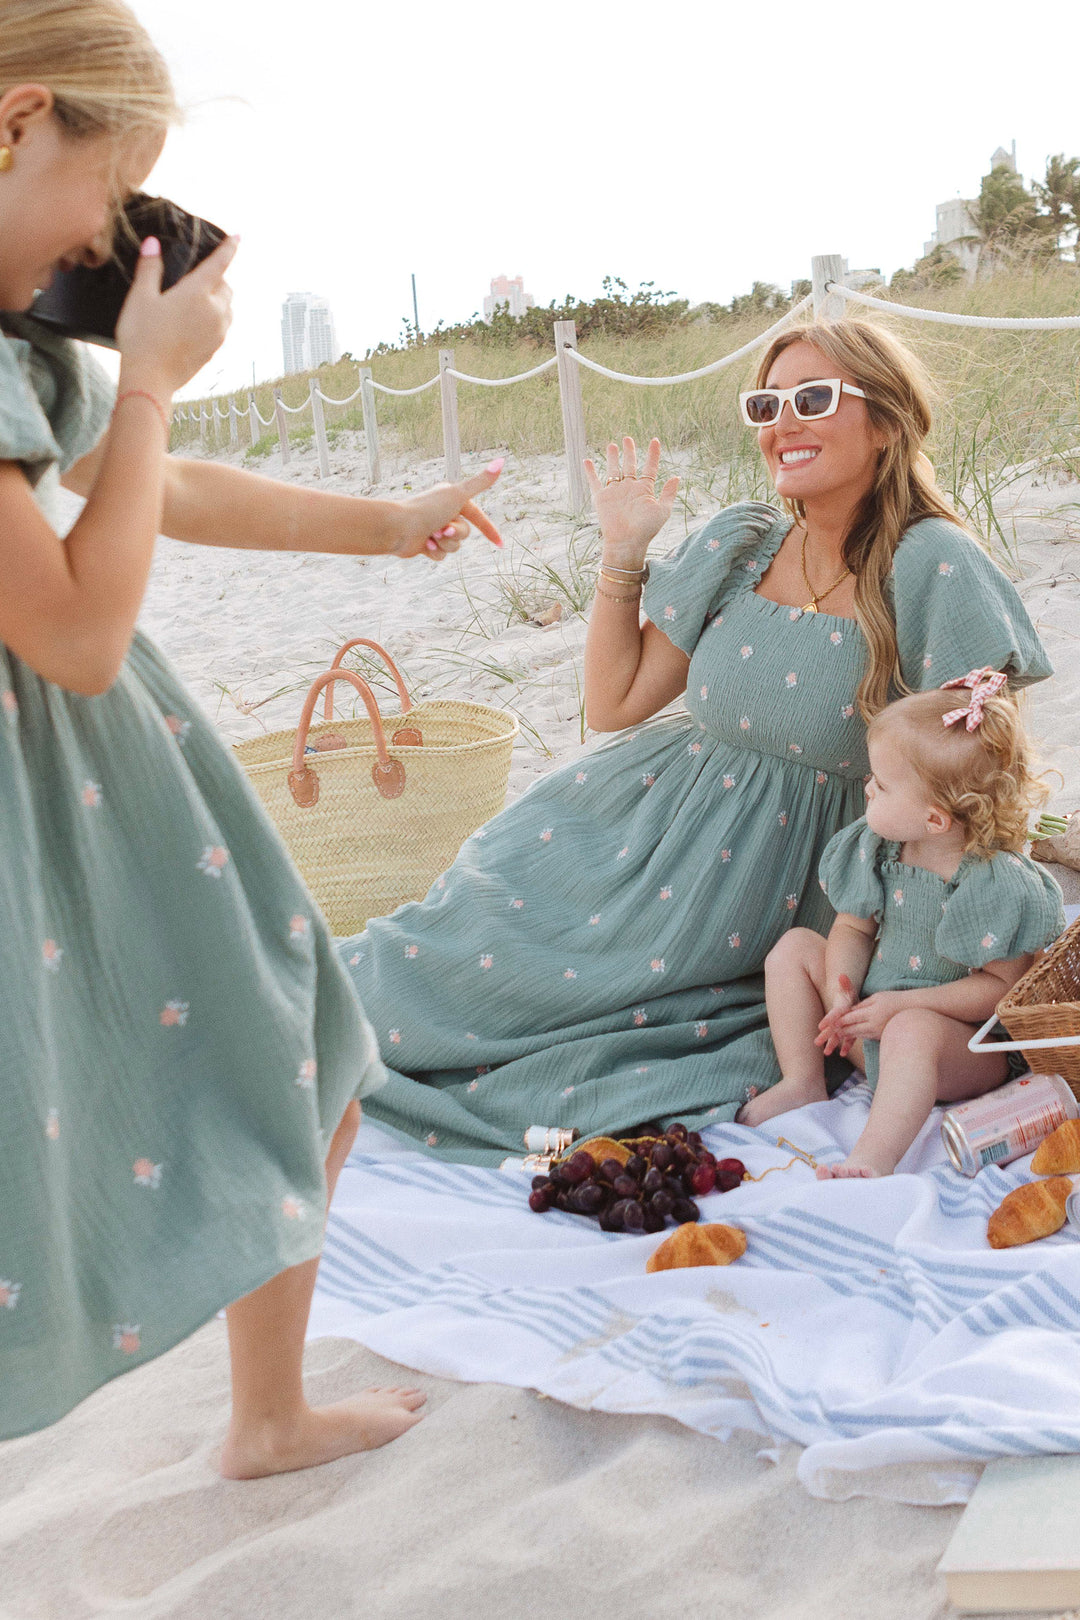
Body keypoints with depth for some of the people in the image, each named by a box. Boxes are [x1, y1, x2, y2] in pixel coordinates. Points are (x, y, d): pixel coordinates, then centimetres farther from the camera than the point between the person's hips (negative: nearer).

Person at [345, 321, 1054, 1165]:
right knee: (495, 911, -2)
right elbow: (615, 703, 4)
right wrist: (624, 552, -2)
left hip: (784, 880, -4)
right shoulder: (737, 542, -2)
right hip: (665, 804, 4)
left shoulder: (933, 565, -17)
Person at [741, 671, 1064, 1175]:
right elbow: (854, 928, 3)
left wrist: (901, 1004, -26)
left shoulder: (999, 883, -25)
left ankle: (872, 1158, -48)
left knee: (911, 1031, -40)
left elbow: (1002, 985, -23)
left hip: (968, 1044, -8)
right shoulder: (877, 849, -4)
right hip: (872, 1019, 8)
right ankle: (802, 1083, 2)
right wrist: (842, 996, -18)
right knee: (795, 947, 3)